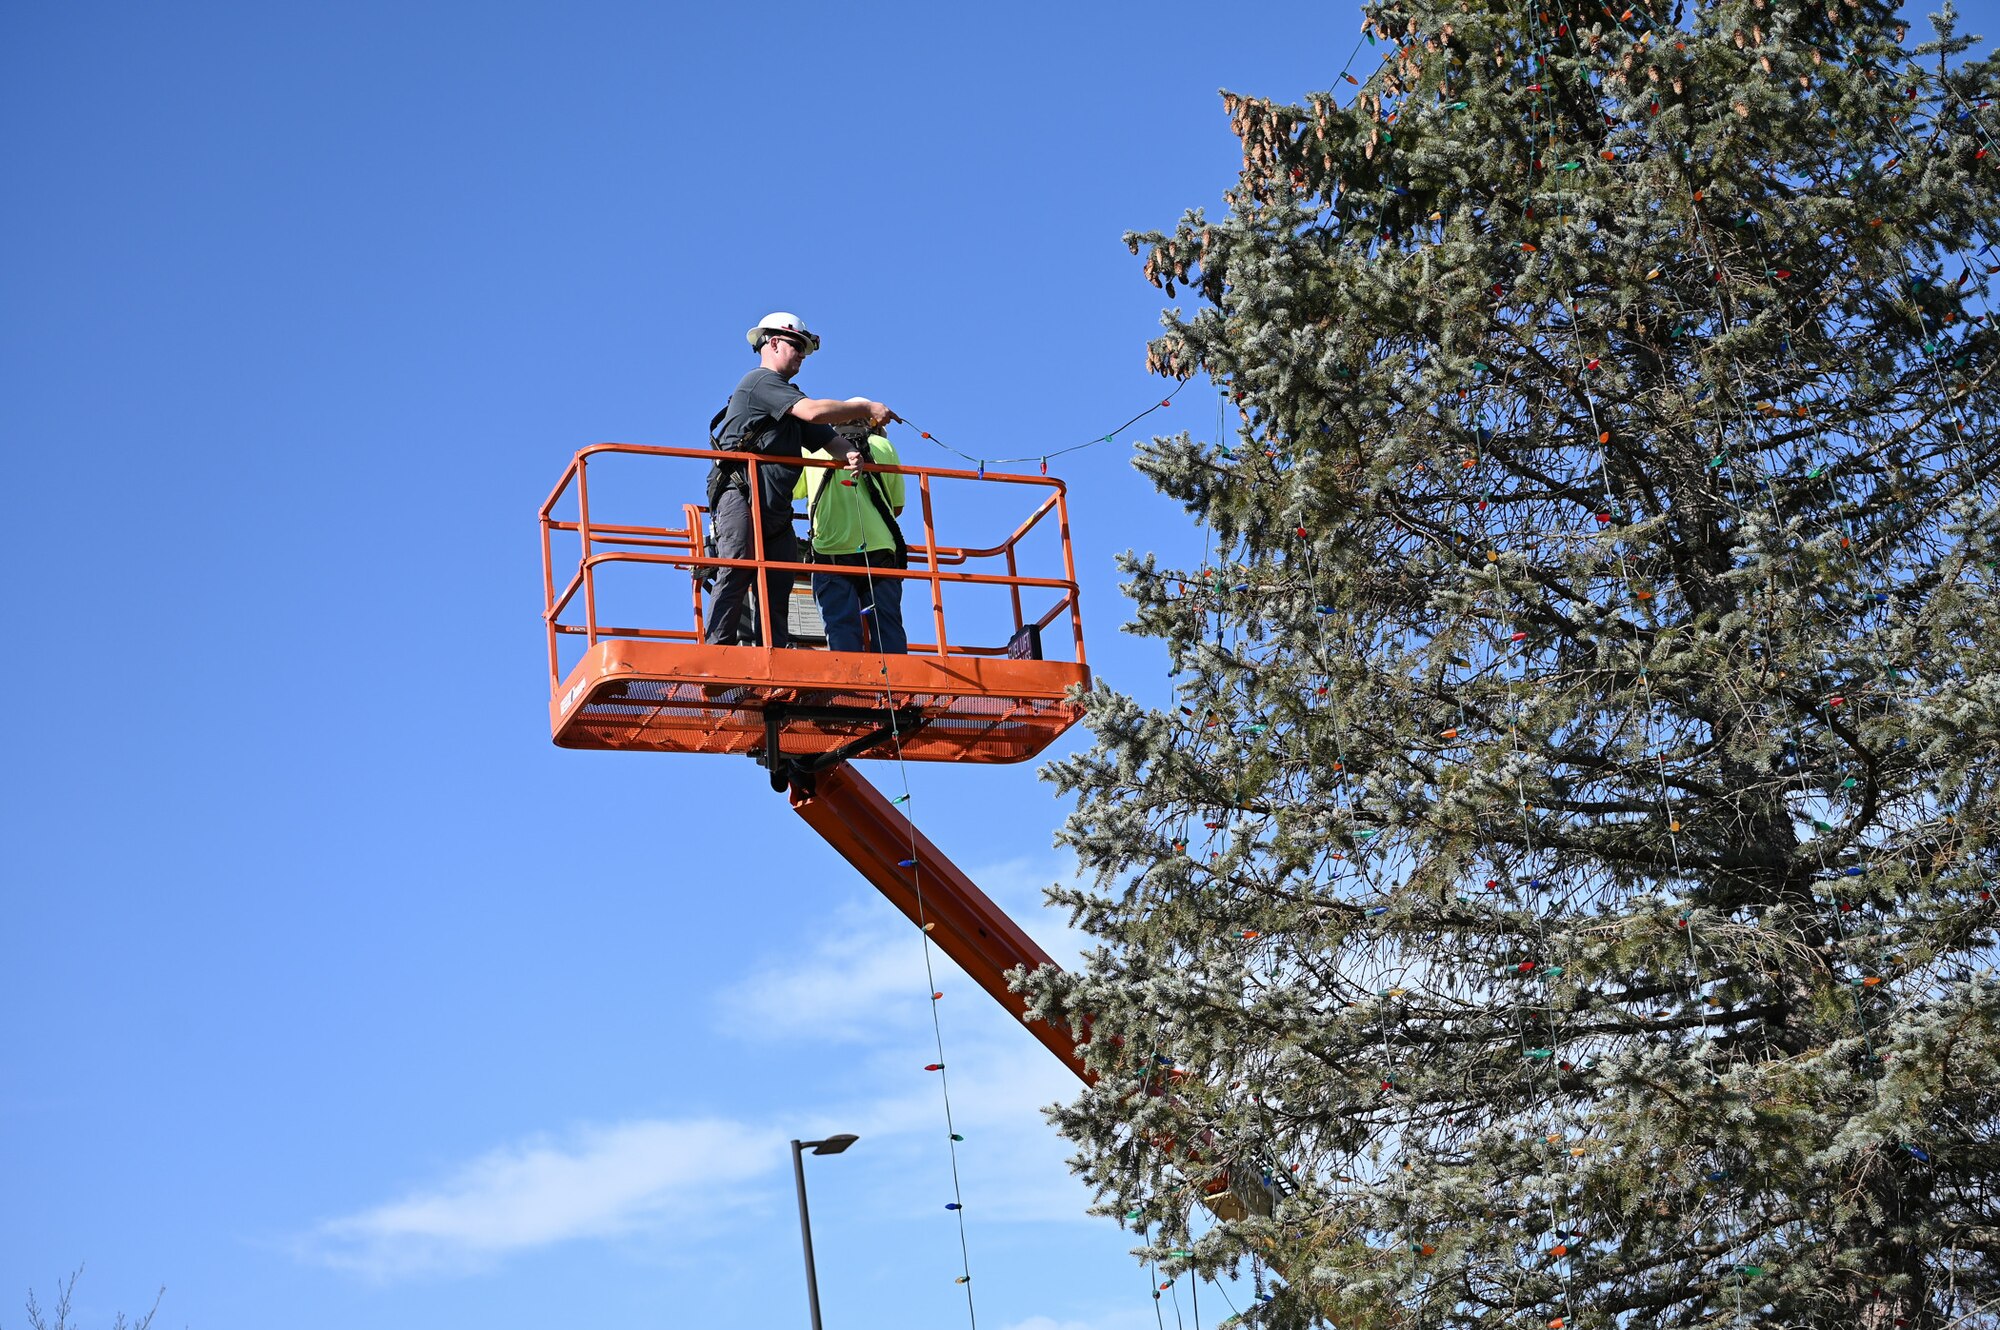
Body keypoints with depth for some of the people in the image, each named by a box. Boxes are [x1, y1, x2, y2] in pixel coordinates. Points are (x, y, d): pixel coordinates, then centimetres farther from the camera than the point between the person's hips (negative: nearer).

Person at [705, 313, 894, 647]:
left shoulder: (788, 397, 29)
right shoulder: (760, 381, -2)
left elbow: (825, 437, 21)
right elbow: (814, 411, -17)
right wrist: (866, 409, -9)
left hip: (775, 510, 10)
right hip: (741, 497, -10)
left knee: (779, 585, 1)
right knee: (736, 573, -17)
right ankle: (717, 651, -22)